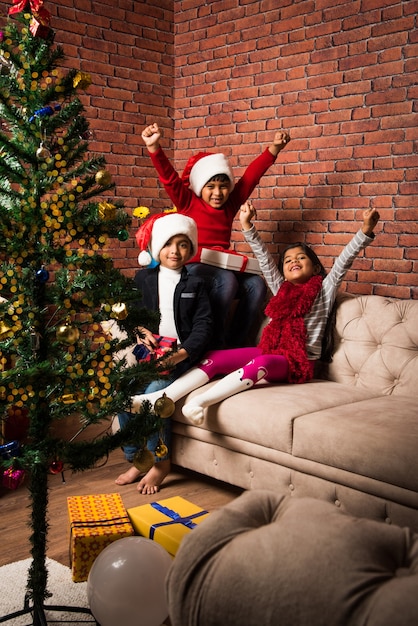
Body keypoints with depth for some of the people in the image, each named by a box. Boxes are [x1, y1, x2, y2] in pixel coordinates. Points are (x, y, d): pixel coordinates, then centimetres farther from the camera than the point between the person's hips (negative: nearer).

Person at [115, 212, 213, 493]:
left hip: (182, 356, -3)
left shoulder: (195, 284, 6)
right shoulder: (143, 279, 12)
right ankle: (136, 460, -3)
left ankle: (160, 462, -8)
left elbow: (203, 326, -3)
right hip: (148, 353, 3)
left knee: (153, 393, -28)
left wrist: (180, 354, -17)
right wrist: (140, 331, -8)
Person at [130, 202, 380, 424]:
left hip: (299, 361, -5)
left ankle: (200, 401, -50)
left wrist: (365, 232, -14)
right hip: (269, 350, 5)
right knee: (214, 358, -16)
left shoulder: (324, 290, 10)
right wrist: (248, 227, 10)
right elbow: (264, 258, 17)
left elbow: (344, 260, -2)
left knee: (261, 364, -38)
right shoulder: (282, 289, 21)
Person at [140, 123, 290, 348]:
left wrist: (273, 149, 3)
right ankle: (214, 343, -21)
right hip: (193, 267, -6)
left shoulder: (231, 203, 11)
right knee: (227, 281, -33)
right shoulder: (187, 203, 0)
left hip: (223, 267, 6)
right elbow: (169, 177, -13)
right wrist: (154, 148, -27)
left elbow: (252, 175, 10)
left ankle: (234, 342, -9)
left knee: (256, 284, -18)